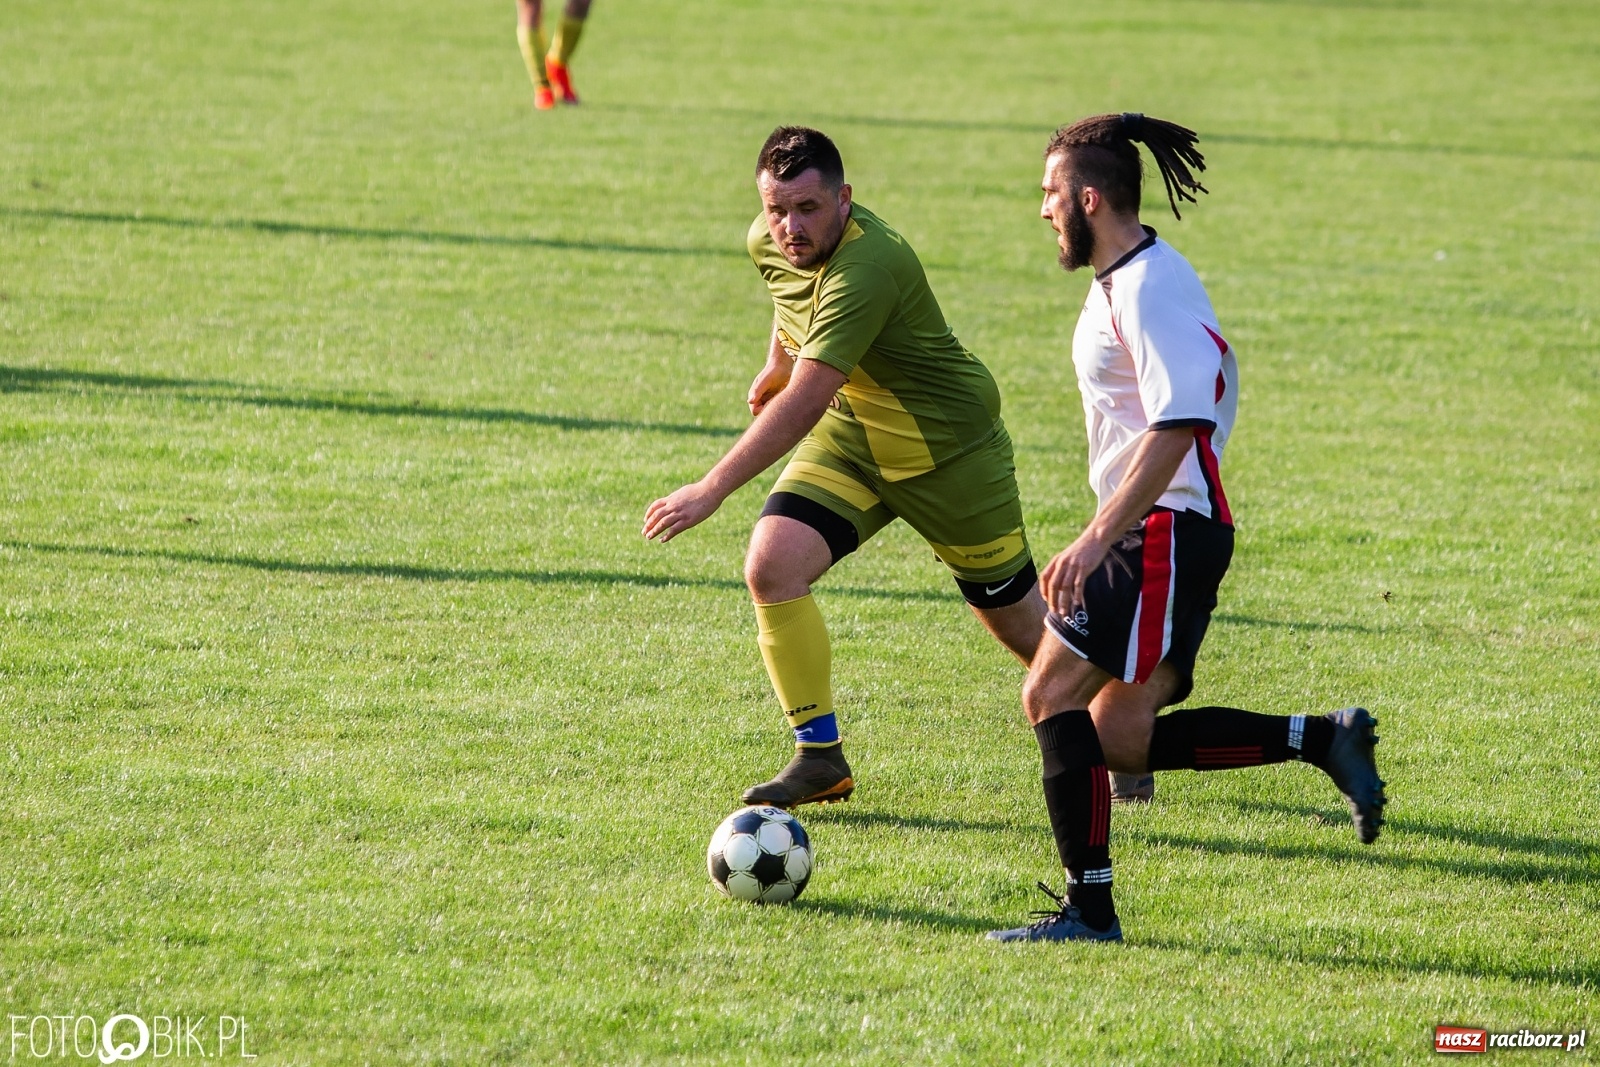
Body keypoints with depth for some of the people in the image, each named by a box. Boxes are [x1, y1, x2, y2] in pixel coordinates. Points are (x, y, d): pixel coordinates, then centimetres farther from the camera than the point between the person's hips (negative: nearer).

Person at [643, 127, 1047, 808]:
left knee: (1016, 622, 8)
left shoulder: (867, 267, -37)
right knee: (770, 566, -18)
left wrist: (711, 490, -43)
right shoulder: (768, 243, -11)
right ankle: (820, 758, -6)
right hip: (850, 436, 6)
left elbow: (803, 404, -41)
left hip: (947, 446, -6)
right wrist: (778, 361, 22)